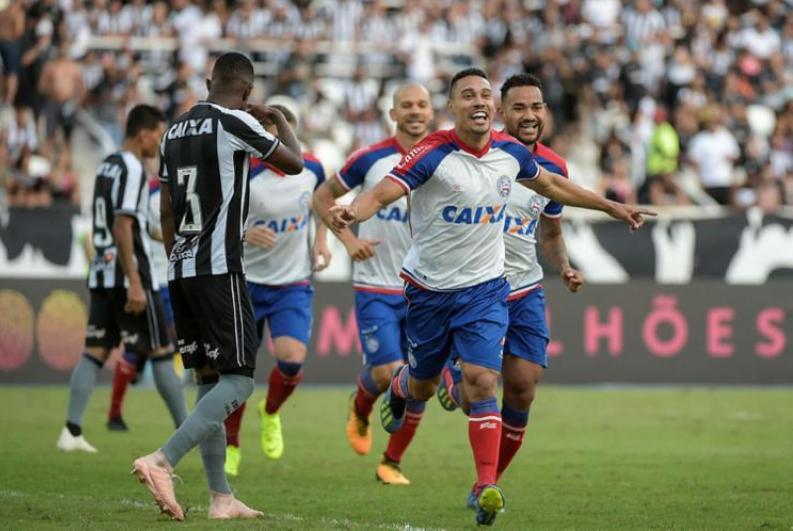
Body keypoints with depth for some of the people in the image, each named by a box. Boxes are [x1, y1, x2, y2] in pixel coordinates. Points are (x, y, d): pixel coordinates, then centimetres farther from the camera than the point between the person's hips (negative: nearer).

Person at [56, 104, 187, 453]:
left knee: (95, 352, 4)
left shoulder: (107, 166, 15)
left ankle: (72, 431, -5)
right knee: (161, 353, -1)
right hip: (127, 273, -8)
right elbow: (122, 228, -20)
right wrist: (135, 284, -22)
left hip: (101, 274, 8)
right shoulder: (131, 170, -13)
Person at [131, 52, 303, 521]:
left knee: (210, 380, 11)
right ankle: (162, 461, -22)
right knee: (237, 381, -6)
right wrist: (279, 120, 20)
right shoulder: (237, 123, -9)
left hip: (181, 271, 8)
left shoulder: (176, 131, 13)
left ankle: (221, 497, 10)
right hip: (219, 270, -8)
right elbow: (295, 164, 3)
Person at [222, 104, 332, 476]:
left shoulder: (310, 167, -5)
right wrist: (244, 235, -33)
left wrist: (321, 240, 7)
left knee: (292, 360, -18)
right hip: (247, 283, -2)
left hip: (294, 284, 2)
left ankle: (271, 413, 15)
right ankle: (230, 447, 23)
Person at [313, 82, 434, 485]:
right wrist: (348, 239, -6)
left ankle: (392, 462, 18)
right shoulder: (371, 159, -5)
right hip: (375, 288, -2)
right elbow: (323, 198, 7)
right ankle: (360, 407, 22)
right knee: (388, 372, -14)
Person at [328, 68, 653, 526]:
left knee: (482, 381, -15)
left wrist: (612, 207, 21)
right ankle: (399, 388, 53)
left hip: (485, 289, 1)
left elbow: (552, 185, 16)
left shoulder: (510, 152, -5)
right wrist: (353, 212, -52)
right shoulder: (434, 154, -19)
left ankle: (487, 487, -15)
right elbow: (381, 193, -29)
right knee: (422, 386, 15)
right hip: (430, 288, -1)